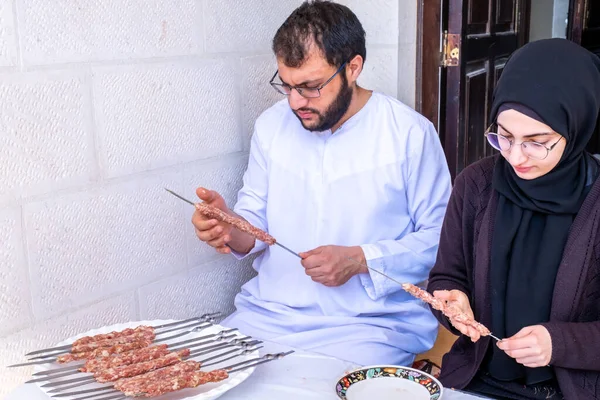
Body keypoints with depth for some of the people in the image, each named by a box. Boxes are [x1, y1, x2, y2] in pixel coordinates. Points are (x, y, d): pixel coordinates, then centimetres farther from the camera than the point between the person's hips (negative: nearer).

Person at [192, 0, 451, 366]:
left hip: (371, 324, -4)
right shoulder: (272, 125, 6)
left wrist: (360, 260, -16)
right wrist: (231, 225, -13)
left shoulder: (410, 133, -7)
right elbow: (256, 218, 11)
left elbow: (440, 237, -4)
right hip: (267, 314, 4)